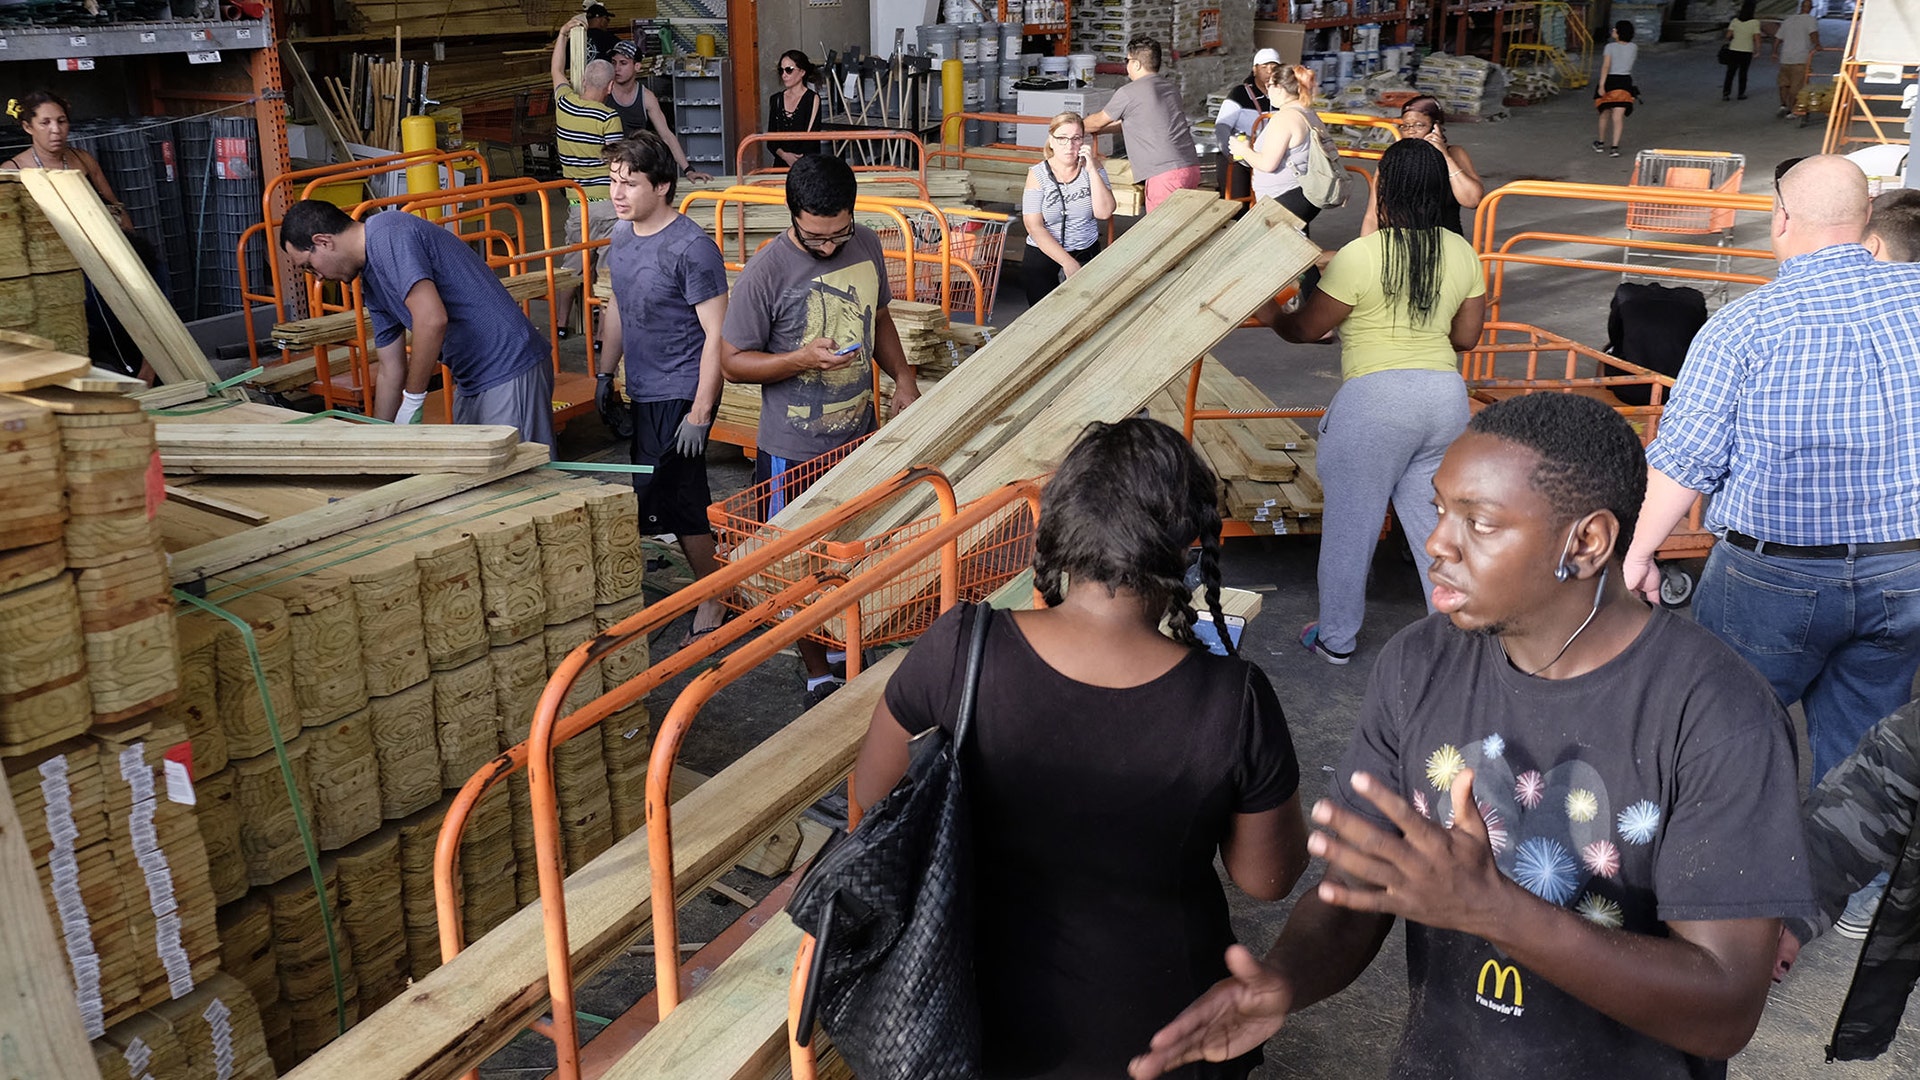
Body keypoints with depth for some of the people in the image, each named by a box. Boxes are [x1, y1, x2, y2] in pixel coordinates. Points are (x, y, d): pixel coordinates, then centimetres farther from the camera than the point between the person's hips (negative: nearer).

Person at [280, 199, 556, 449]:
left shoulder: (388, 236, -14)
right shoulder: (372, 283, 17)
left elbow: (432, 320, -28)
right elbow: (390, 370, 22)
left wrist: (412, 401, -17)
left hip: (510, 371, -10)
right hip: (471, 380, 10)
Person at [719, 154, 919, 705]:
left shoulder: (867, 246, -3)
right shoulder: (766, 273, -20)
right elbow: (732, 360, -13)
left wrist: (903, 377, 1)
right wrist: (803, 359, -27)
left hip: (860, 435, 5)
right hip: (795, 450, -5)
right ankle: (819, 673, 23)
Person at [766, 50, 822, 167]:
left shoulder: (813, 99, 1)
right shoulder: (776, 99, 14)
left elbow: (811, 140, -4)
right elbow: (770, 141, 12)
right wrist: (784, 155, -7)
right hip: (781, 164, 3)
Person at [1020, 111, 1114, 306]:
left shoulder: (1092, 168, 3)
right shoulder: (1038, 175, -3)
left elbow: (1104, 213, -9)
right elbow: (1035, 227, -10)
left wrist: (1092, 170, -14)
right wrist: (1067, 262, -17)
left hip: (1086, 254, 2)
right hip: (1043, 253, -2)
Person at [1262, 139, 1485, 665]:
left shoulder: (1360, 256, -12)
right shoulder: (1463, 253, 6)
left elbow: (1307, 328, -3)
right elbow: (1466, 335, 14)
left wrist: (1272, 316, 17)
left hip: (1376, 398, -6)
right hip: (1446, 394, 6)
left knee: (1350, 522, 9)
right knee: (1432, 516, 16)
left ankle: (1336, 638, 21)